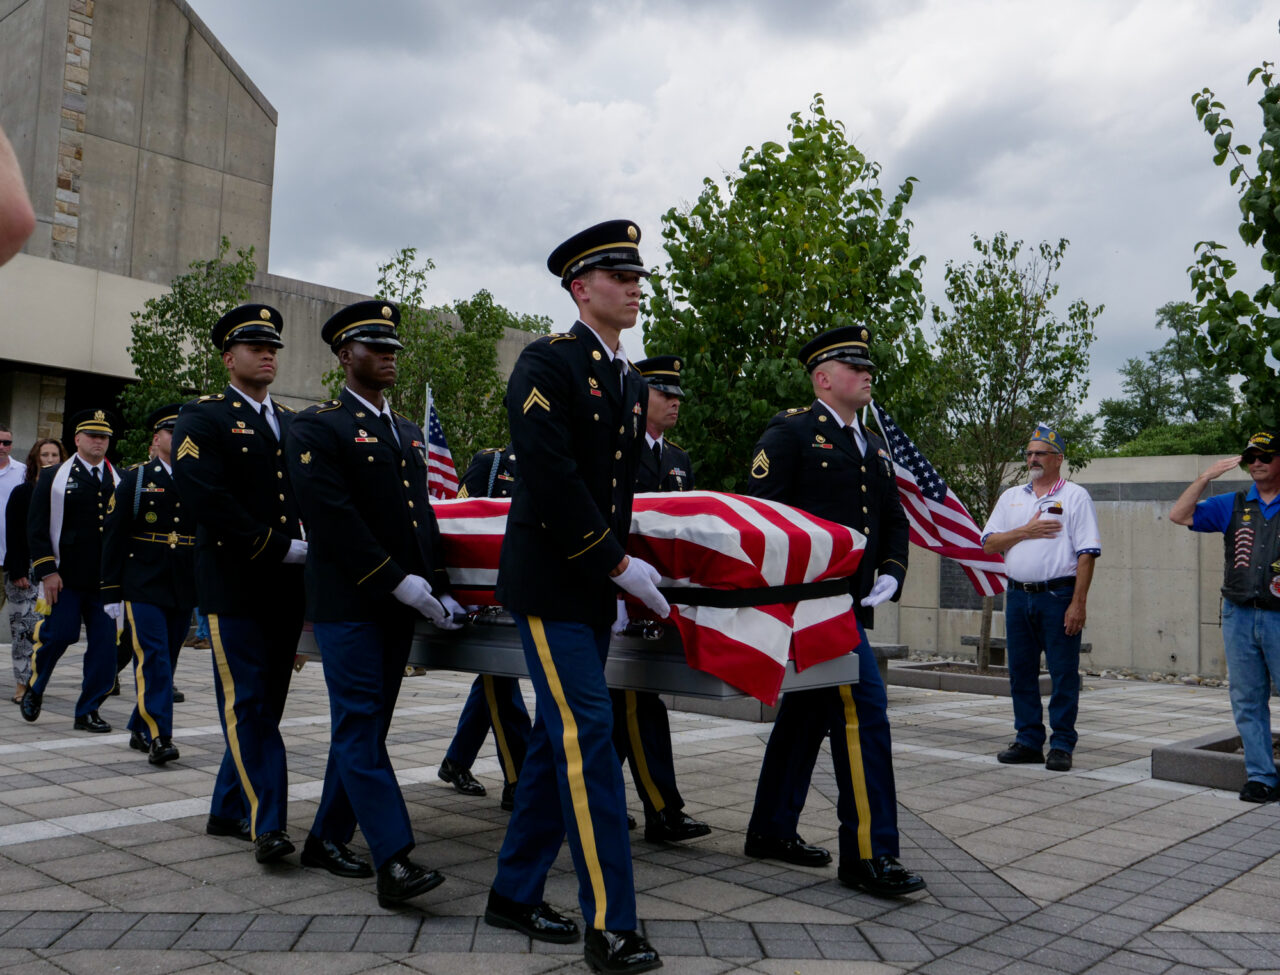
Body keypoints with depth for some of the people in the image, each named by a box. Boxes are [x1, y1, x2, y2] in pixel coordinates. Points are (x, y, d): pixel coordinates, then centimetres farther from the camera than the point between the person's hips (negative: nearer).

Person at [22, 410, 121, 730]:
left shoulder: (120, 482, 13)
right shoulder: (54, 477, 6)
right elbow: (37, 527, 1)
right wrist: (47, 572, -8)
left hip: (107, 579, 3)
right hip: (65, 577, -2)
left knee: (104, 644, -1)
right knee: (59, 635, -5)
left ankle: (88, 710, 11)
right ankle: (34, 689, 25)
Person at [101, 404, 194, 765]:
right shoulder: (135, 479, 2)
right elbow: (113, 538, 0)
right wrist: (112, 592, -5)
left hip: (184, 591, 3)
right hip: (143, 589, -3)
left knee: (165, 662, 10)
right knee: (153, 659, -12)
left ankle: (140, 730, 25)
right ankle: (158, 737, -11)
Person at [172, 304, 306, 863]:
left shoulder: (293, 424, 20)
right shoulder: (202, 419, 0)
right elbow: (206, 498, -14)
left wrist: (313, 546, -1)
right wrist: (277, 548, -16)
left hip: (288, 588, 6)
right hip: (235, 584, -6)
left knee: (264, 706, 11)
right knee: (247, 705, -5)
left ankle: (228, 811, 23)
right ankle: (268, 823, -4)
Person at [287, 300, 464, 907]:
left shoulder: (408, 433, 20)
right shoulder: (317, 428, -4)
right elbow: (333, 517, -15)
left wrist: (437, 586, 8)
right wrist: (398, 580, -18)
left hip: (398, 606, 7)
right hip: (348, 604, -7)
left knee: (366, 726, 12)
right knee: (360, 730, -7)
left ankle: (328, 838, 24)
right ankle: (394, 862, -10)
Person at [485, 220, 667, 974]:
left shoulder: (632, 384, 15)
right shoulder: (547, 364, -9)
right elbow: (550, 476, -19)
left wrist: (618, 571, 8)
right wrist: (616, 563, -17)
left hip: (596, 587, 8)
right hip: (549, 581, -8)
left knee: (559, 738, 11)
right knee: (589, 734, -10)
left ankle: (515, 893, 24)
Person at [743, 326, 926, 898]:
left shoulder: (874, 449, 20)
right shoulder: (790, 433, -4)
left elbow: (894, 522, 23)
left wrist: (890, 574, 5)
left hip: (852, 603, 9)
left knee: (809, 714, 15)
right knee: (863, 711, -13)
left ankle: (772, 830, 28)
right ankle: (868, 855, -5)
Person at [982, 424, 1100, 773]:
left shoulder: (1075, 496, 1)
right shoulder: (1011, 497, 15)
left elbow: (1087, 553, -6)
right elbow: (989, 543, 9)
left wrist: (1078, 603, -13)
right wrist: (1026, 530, -6)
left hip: (1059, 596, -5)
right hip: (1018, 596, 5)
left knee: (1064, 673, -2)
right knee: (1020, 672, 8)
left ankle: (1062, 745, 7)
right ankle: (1029, 741, 17)